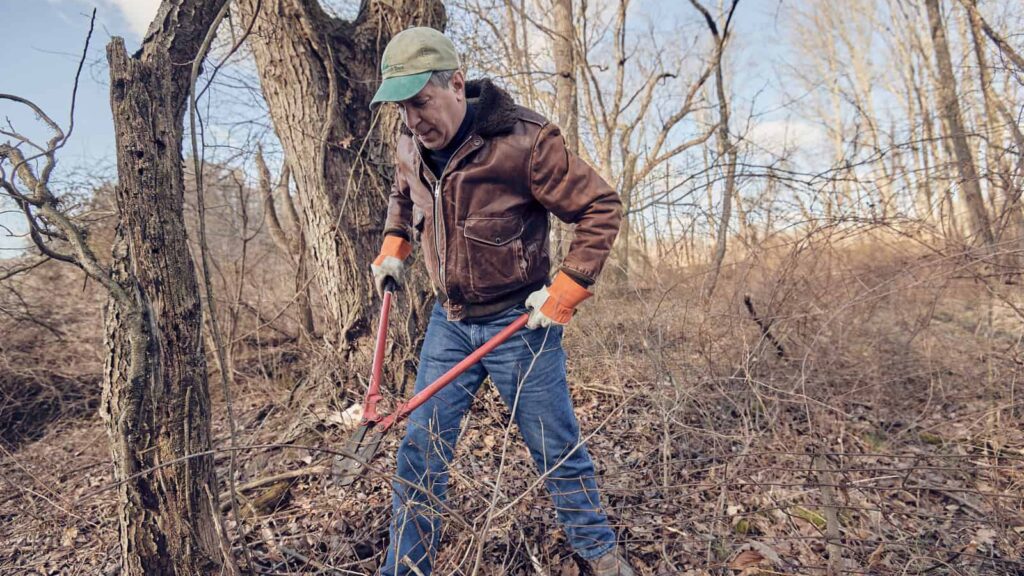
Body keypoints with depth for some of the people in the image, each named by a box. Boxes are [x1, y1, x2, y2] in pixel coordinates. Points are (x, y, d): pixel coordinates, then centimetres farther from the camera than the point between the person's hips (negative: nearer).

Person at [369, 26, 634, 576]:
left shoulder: (523, 140, -19)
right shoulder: (410, 144, 0)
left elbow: (601, 208, -13)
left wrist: (565, 292, -17)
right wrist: (393, 247, 8)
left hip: (519, 323, -5)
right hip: (448, 320, 5)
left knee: (557, 449, 8)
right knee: (420, 449, 7)